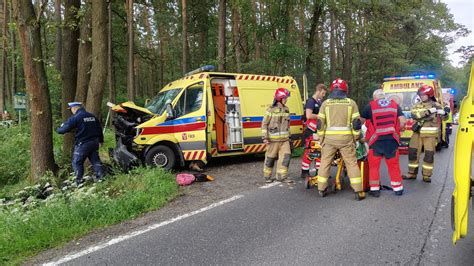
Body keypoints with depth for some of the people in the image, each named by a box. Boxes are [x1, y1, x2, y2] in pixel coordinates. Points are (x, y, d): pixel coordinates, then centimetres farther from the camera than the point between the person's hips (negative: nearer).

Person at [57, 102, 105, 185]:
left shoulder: (75, 118, -12)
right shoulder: (92, 116, 10)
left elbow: (65, 129, -13)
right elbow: (99, 128, 18)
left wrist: (58, 130, 11)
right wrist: (100, 140, 29)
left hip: (82, 144, -6)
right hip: (94, 142, 7)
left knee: (77, 162, 4)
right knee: (95, 160, 14)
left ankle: (79, 181, 4)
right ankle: (100, 177, 11)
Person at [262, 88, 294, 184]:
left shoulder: (286, 109, 11)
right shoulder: (271, 110, -9)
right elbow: (264, 124, -8)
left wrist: (288, 135, 20)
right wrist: (265, 137, -12)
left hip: (285, 139, 6)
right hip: (273, 139, -6)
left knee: (286, 156, 0)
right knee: (270, 158, 4)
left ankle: (282, 176, 9)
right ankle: (267, 176, 19)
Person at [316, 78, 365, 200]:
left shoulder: (326, 103, 4)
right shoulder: (351, 103, 3)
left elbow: (320, 123, 2)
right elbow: (356, 123, 0)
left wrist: (321, 138, 10)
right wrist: (355, 138, 10)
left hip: (329, 138, 1)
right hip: (346, 138, 0)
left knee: (325, 162, 11)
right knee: (352, 163, 5)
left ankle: (322, 189, 16)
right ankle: (358, 191, 4)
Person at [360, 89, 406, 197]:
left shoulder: (370, 106, 0)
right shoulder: (395, 105, 8)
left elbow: (360, 121, 3)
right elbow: (403, 122, 2)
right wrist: (396, 131, 15)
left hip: (376, 140, -2)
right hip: (391, 140, 3)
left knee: (374, 165, 9)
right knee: (394, 164, 13)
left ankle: (374, 189, 10)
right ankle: (398, 188, 21)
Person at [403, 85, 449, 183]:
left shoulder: (436, 105, 2)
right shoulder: (417, 105, 7)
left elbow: (444, 117, -2)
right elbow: (415, 114, -12)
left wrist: (444, 113, -26)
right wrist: (428, 111, -23)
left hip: (430, 134, -3)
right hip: (417, 133, 3)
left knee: (429, 155, -2)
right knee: (413, 153, 5)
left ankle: (426, 175, 9)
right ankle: (412, 173, 17)